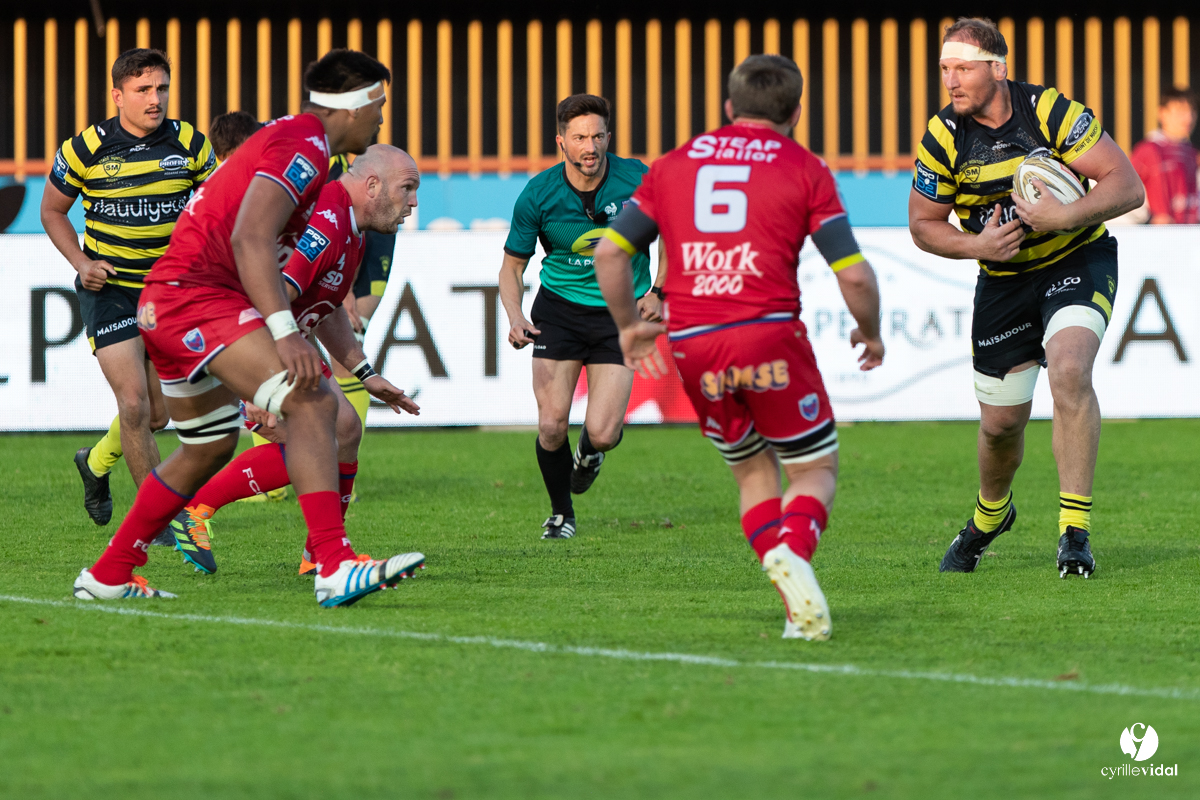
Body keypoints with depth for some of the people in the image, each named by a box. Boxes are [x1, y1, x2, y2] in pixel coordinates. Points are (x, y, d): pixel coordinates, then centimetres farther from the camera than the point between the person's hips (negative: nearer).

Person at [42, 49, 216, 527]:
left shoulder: (189, 144, -4)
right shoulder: (86, 149, -10)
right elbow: (52, 210, 5)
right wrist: (81, 263, -9)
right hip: (109, 288, -3)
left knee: (158, 414, 10)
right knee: (134, 402, -16)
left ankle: (96, 464, 40)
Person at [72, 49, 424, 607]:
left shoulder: (294, 140, 21)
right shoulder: (303, 145, -12)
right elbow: (248, 239, -25)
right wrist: (285, 332, -33)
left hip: (165, 306, 11)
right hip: (196, 294, -11)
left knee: (210, 447, 25)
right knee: (312, 404, -22)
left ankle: (107, 576, 34)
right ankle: (335, 568, -33)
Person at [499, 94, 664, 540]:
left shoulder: (637, 180, -15)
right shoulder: (538, 195, -14)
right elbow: (512, 265, -3)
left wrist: (658, 292, -13)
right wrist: (515, 318, -21)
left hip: (619, 314, 0)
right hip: (558, 309, 0)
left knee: (602, 433, -11)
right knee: (552, 426, -9)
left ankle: (590, 453, 29)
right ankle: (561, 513, 19)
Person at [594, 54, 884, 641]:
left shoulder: (673, 164, 17)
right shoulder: (805, 169, 7)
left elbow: (609, 251, 13)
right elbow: (854, 274, 0)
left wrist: (628, 325, 27)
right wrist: (870, 332, 19)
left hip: (692, 347, 3)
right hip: (768, 333, -3)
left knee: (753, 472, 20)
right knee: (817, 470, 10)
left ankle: (799, 606, 5)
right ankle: (791, 552, -23)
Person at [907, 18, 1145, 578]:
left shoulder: (1051, 112, -19)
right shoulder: (944, 137, -11)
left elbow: (1127, 185, -19)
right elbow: (923, 224, 0)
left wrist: (1067, 216, -34)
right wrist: (976, 245, -18)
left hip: (1078, 259, -3)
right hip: (1002, 279, 3)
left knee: (1068, 368, -29)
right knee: (1001, 421, 6)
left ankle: (1074, 530, -25)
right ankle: (990, 514, 40)